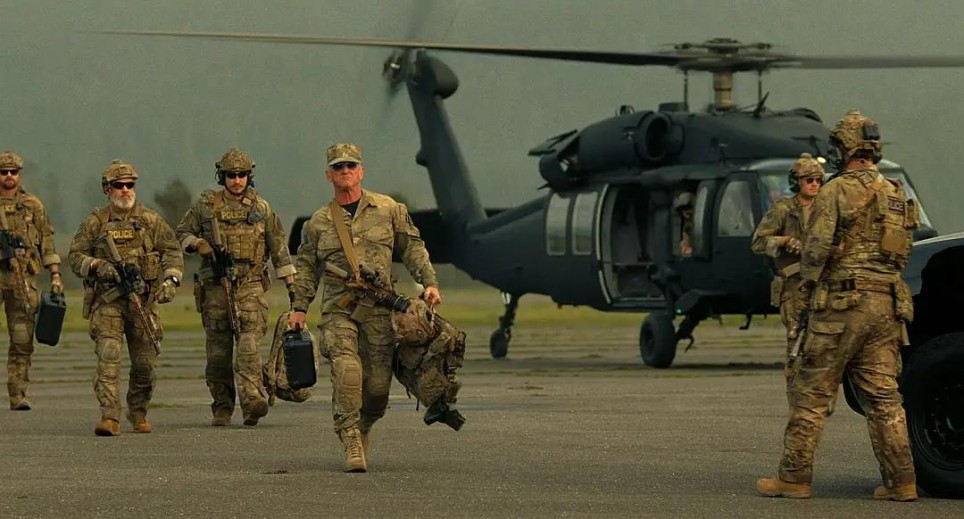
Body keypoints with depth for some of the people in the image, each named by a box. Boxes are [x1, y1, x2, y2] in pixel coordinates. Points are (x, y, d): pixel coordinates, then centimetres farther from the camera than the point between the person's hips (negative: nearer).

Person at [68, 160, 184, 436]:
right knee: (108, 356, -17)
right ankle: (109, 417, -22)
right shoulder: (95, 223, 5)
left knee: (144, 362, 6)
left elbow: (172, 252, 9)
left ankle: (138, 413, 27)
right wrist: (96, 265, -13)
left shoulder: (151, 221, 8)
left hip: (143, 300, 2)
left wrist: (171, 280, -7)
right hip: (107, 300, -2)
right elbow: (75, 256, 6)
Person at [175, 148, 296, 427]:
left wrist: (292, 284, 7)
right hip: (215, 286, 1)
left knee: (249, 342, -18)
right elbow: (181, 232, 13)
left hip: (250, 286, -1)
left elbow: (278, 247, 11)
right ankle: (222, 408, 12)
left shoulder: (261, 208, 7)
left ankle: (252, 400, -29)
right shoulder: (206, 205, 5)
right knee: (218, 350, 4)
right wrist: (197, 244, -8)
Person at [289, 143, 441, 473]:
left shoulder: (389, 210, 9)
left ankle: (362, 431, 25)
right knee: (346, 368, -22)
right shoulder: (319, 222, 11)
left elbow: (412, 248, 11)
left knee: (378, 383, -2)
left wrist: (429, 282, -1)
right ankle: (351, 443, -19)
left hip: (379, 309, 1)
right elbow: (306, 266, 16)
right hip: (338, 309, 0)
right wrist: (299, 307, 9)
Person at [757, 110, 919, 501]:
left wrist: (808, 282, 4)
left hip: (841, 305, -6)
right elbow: (903, 252, 16)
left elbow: (817, 249, -13)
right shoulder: (895, 195, 13)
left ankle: (794, 477, 2)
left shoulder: (837, 192, -9)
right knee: (883, 396, 8)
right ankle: (901, 481, 3)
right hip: (887, 304, 6)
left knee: (811, 394, 0)